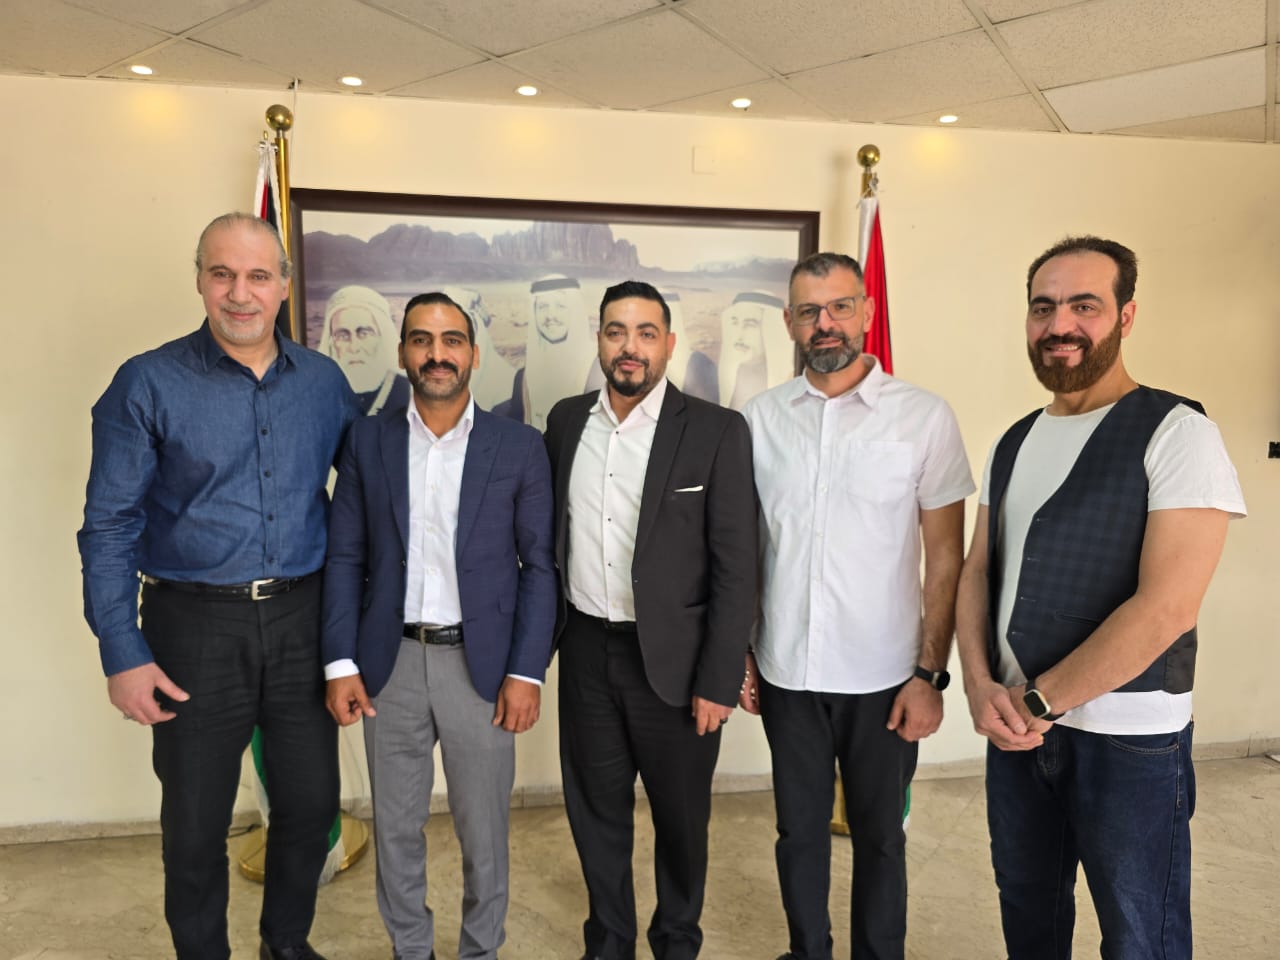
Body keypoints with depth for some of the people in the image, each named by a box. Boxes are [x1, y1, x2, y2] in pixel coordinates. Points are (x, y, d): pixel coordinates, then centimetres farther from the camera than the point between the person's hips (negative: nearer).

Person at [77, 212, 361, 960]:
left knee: (312, 806, 14)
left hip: (302, 619, 3)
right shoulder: (148, 384, -6)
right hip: (196, 625, -2)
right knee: (195, 826, 12)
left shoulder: (324, 381, 2)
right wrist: (123, 652, -9)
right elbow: (110, 525, -5)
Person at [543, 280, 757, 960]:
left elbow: (736, 567, -10)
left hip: (673, 659, -3)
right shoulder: (566, 420, 4)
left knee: (681, 818, 14)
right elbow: (551, 536, 9)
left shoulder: (716, 431, -10)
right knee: (596, 813, 17)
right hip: (585, 654, 4)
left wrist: (717, 681, -11)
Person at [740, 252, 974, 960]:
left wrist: (930, 674, -7)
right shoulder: (760, 418, 1)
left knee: (879, 836, 15)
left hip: (883, 677, -2)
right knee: (799, 831, 17)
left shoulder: (924, 417, -6)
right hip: (786, 672, 2)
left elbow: (945, 557, -4)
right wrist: (740, 654, 5)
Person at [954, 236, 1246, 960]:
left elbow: (1166, 608, -20)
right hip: (1016, 726, 6)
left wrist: (1039, 703, -15)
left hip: (1129, 739, -5)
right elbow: (978, 571, 9)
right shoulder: (1015, 442, 8)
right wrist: (981, 686, -6)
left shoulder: (1177, 433, -12)